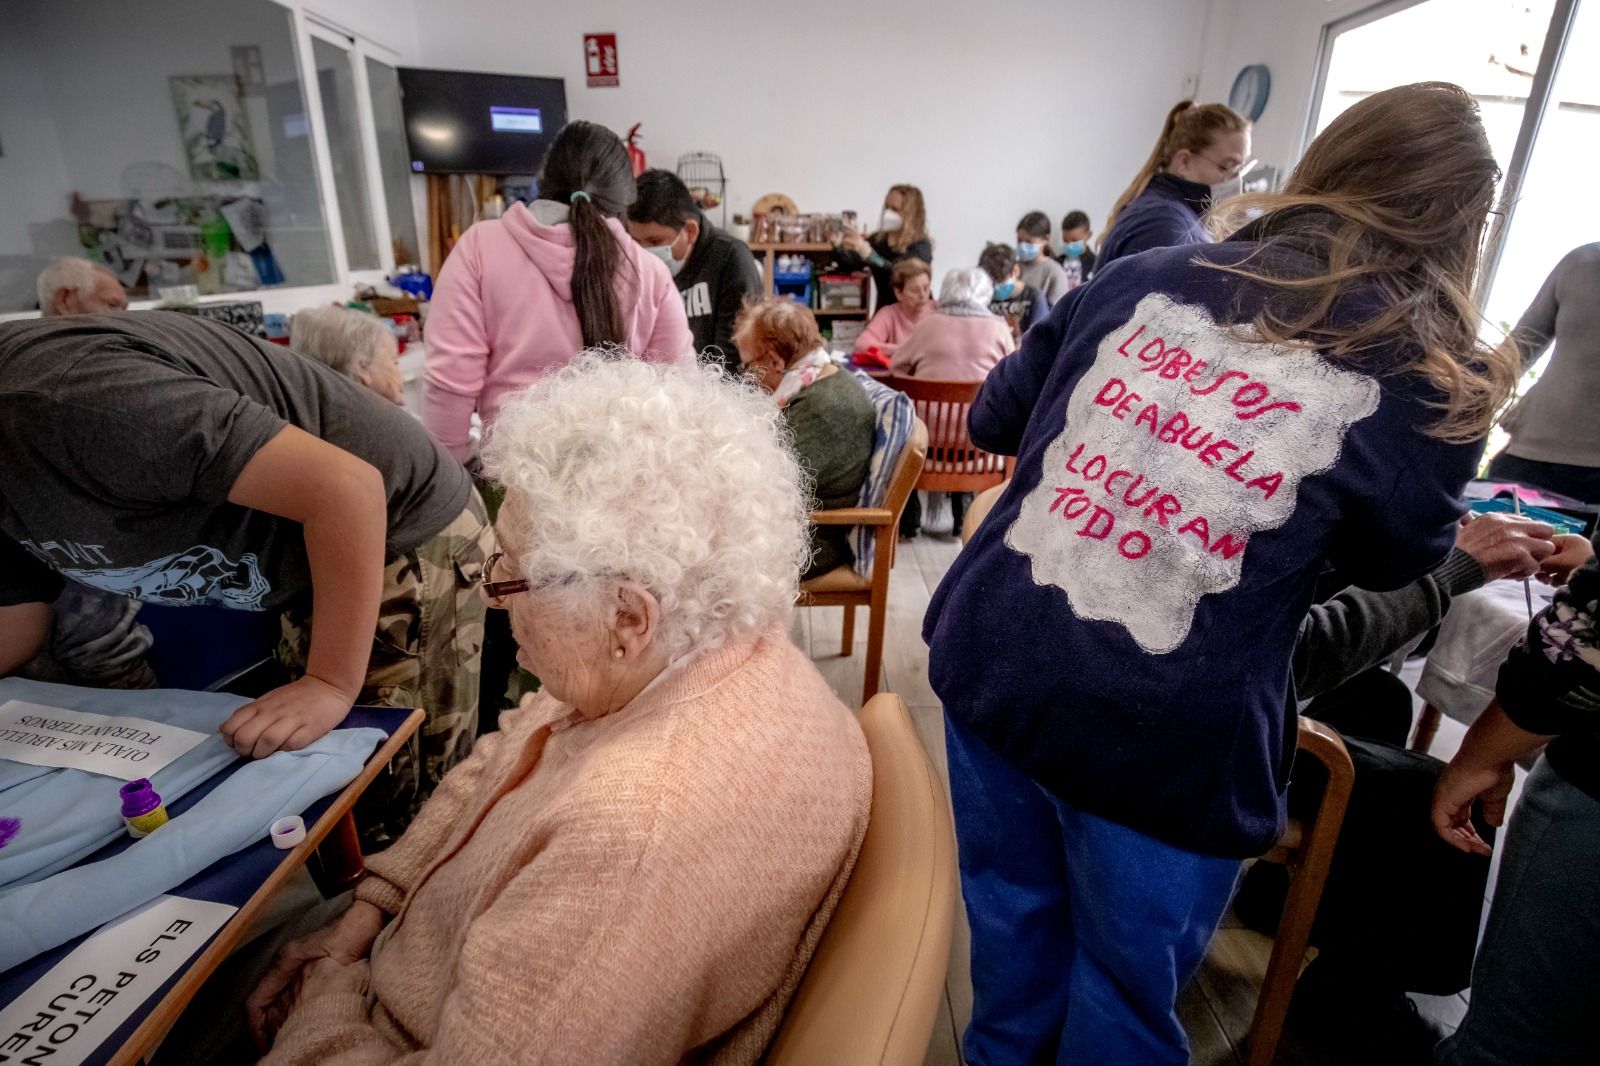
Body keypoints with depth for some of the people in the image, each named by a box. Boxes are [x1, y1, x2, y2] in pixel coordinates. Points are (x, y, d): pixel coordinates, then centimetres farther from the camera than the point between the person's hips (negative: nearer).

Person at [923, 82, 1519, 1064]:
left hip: (993, 669, 4)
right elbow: (1392, 561, 12)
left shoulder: (1142, 275, 4)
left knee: (1013, 920, 28)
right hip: (1164, 743, -3)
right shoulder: (1428, 380, -5)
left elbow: (994, 420, 13)